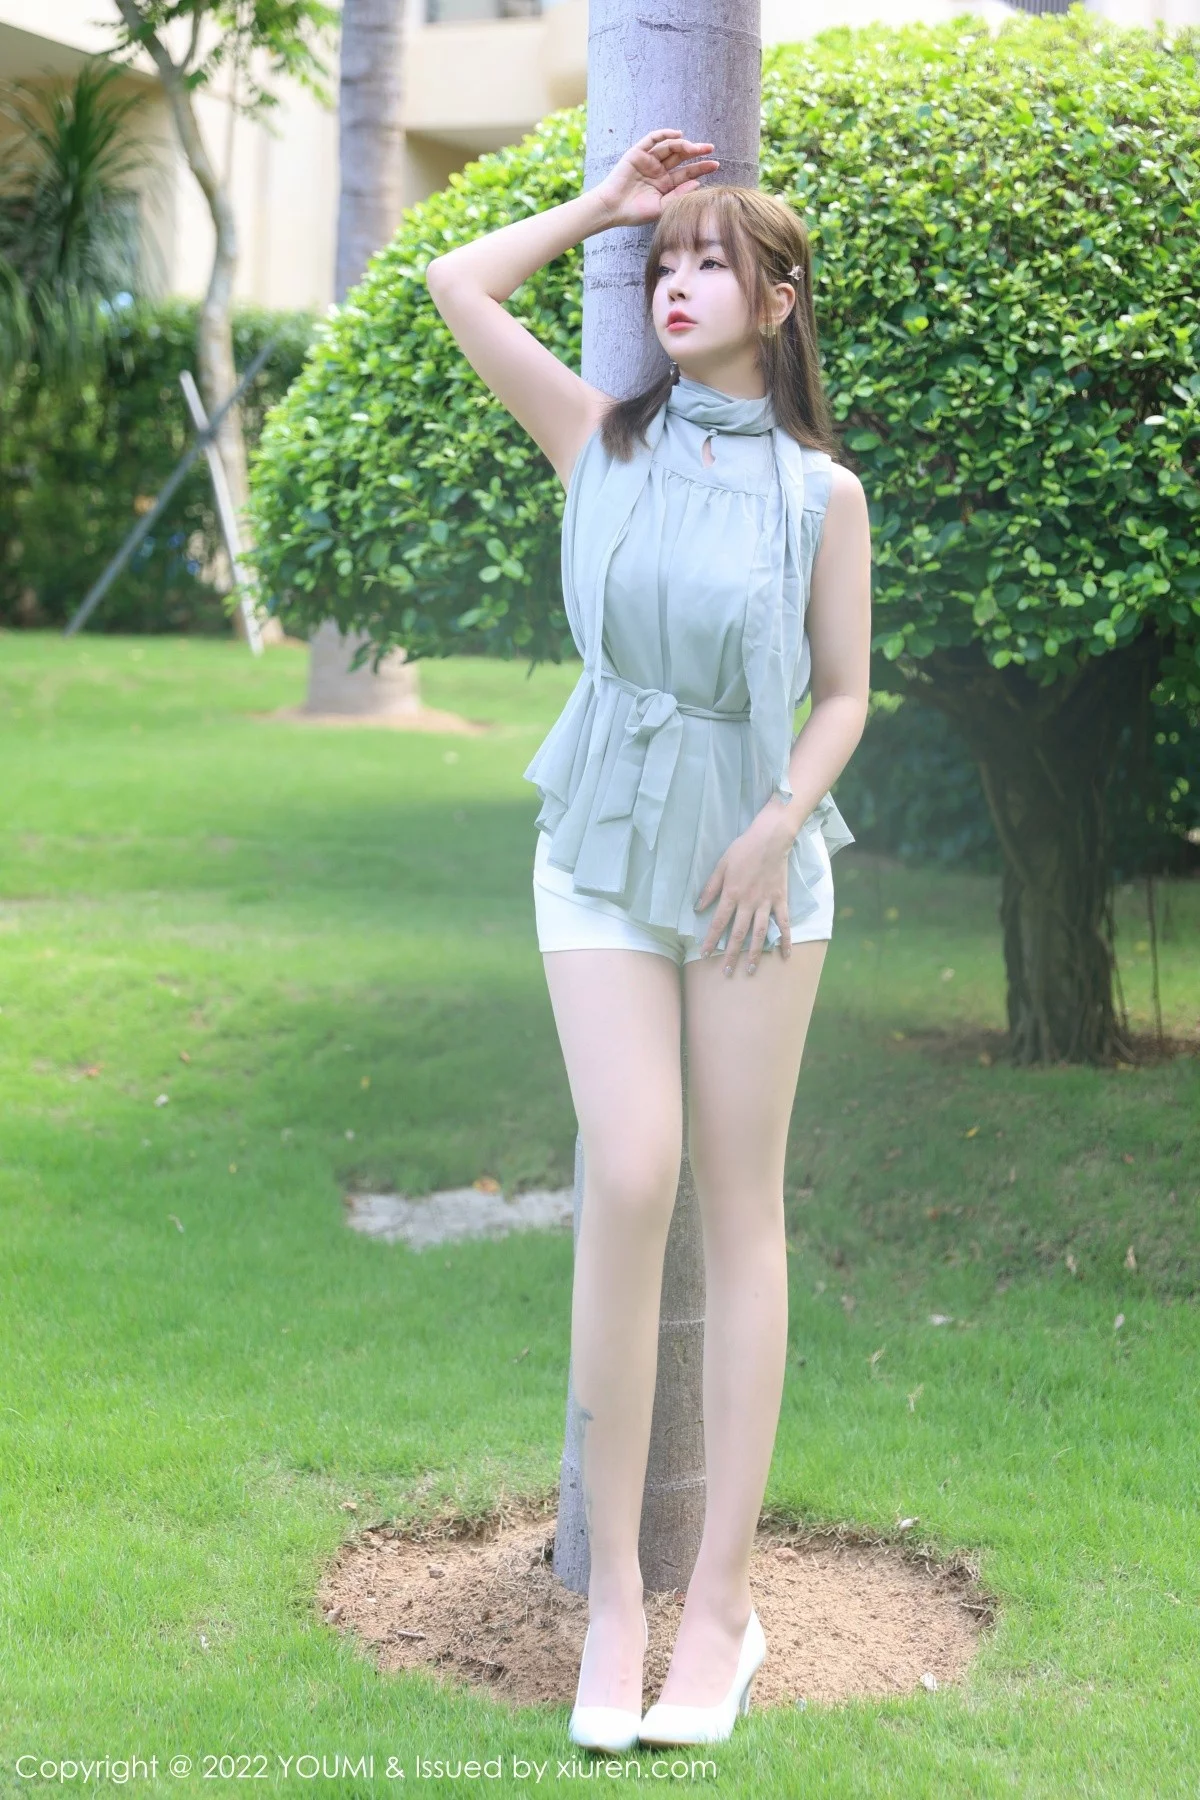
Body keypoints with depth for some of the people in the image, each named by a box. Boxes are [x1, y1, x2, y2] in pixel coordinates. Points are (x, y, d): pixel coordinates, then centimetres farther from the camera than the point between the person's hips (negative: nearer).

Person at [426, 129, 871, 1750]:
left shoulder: (823, 493, -1)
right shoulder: (603, 440, 4)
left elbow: (845, 695, 4)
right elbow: (456, 287, 2)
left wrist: (778, 828, -11)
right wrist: (606, 207, 8)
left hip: (753, 859, 0)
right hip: (603, 845, 1)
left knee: (741, 1208, 2)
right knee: (632, 1179, -13)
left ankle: (720, 1608, 8)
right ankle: (613, 1590, -1)